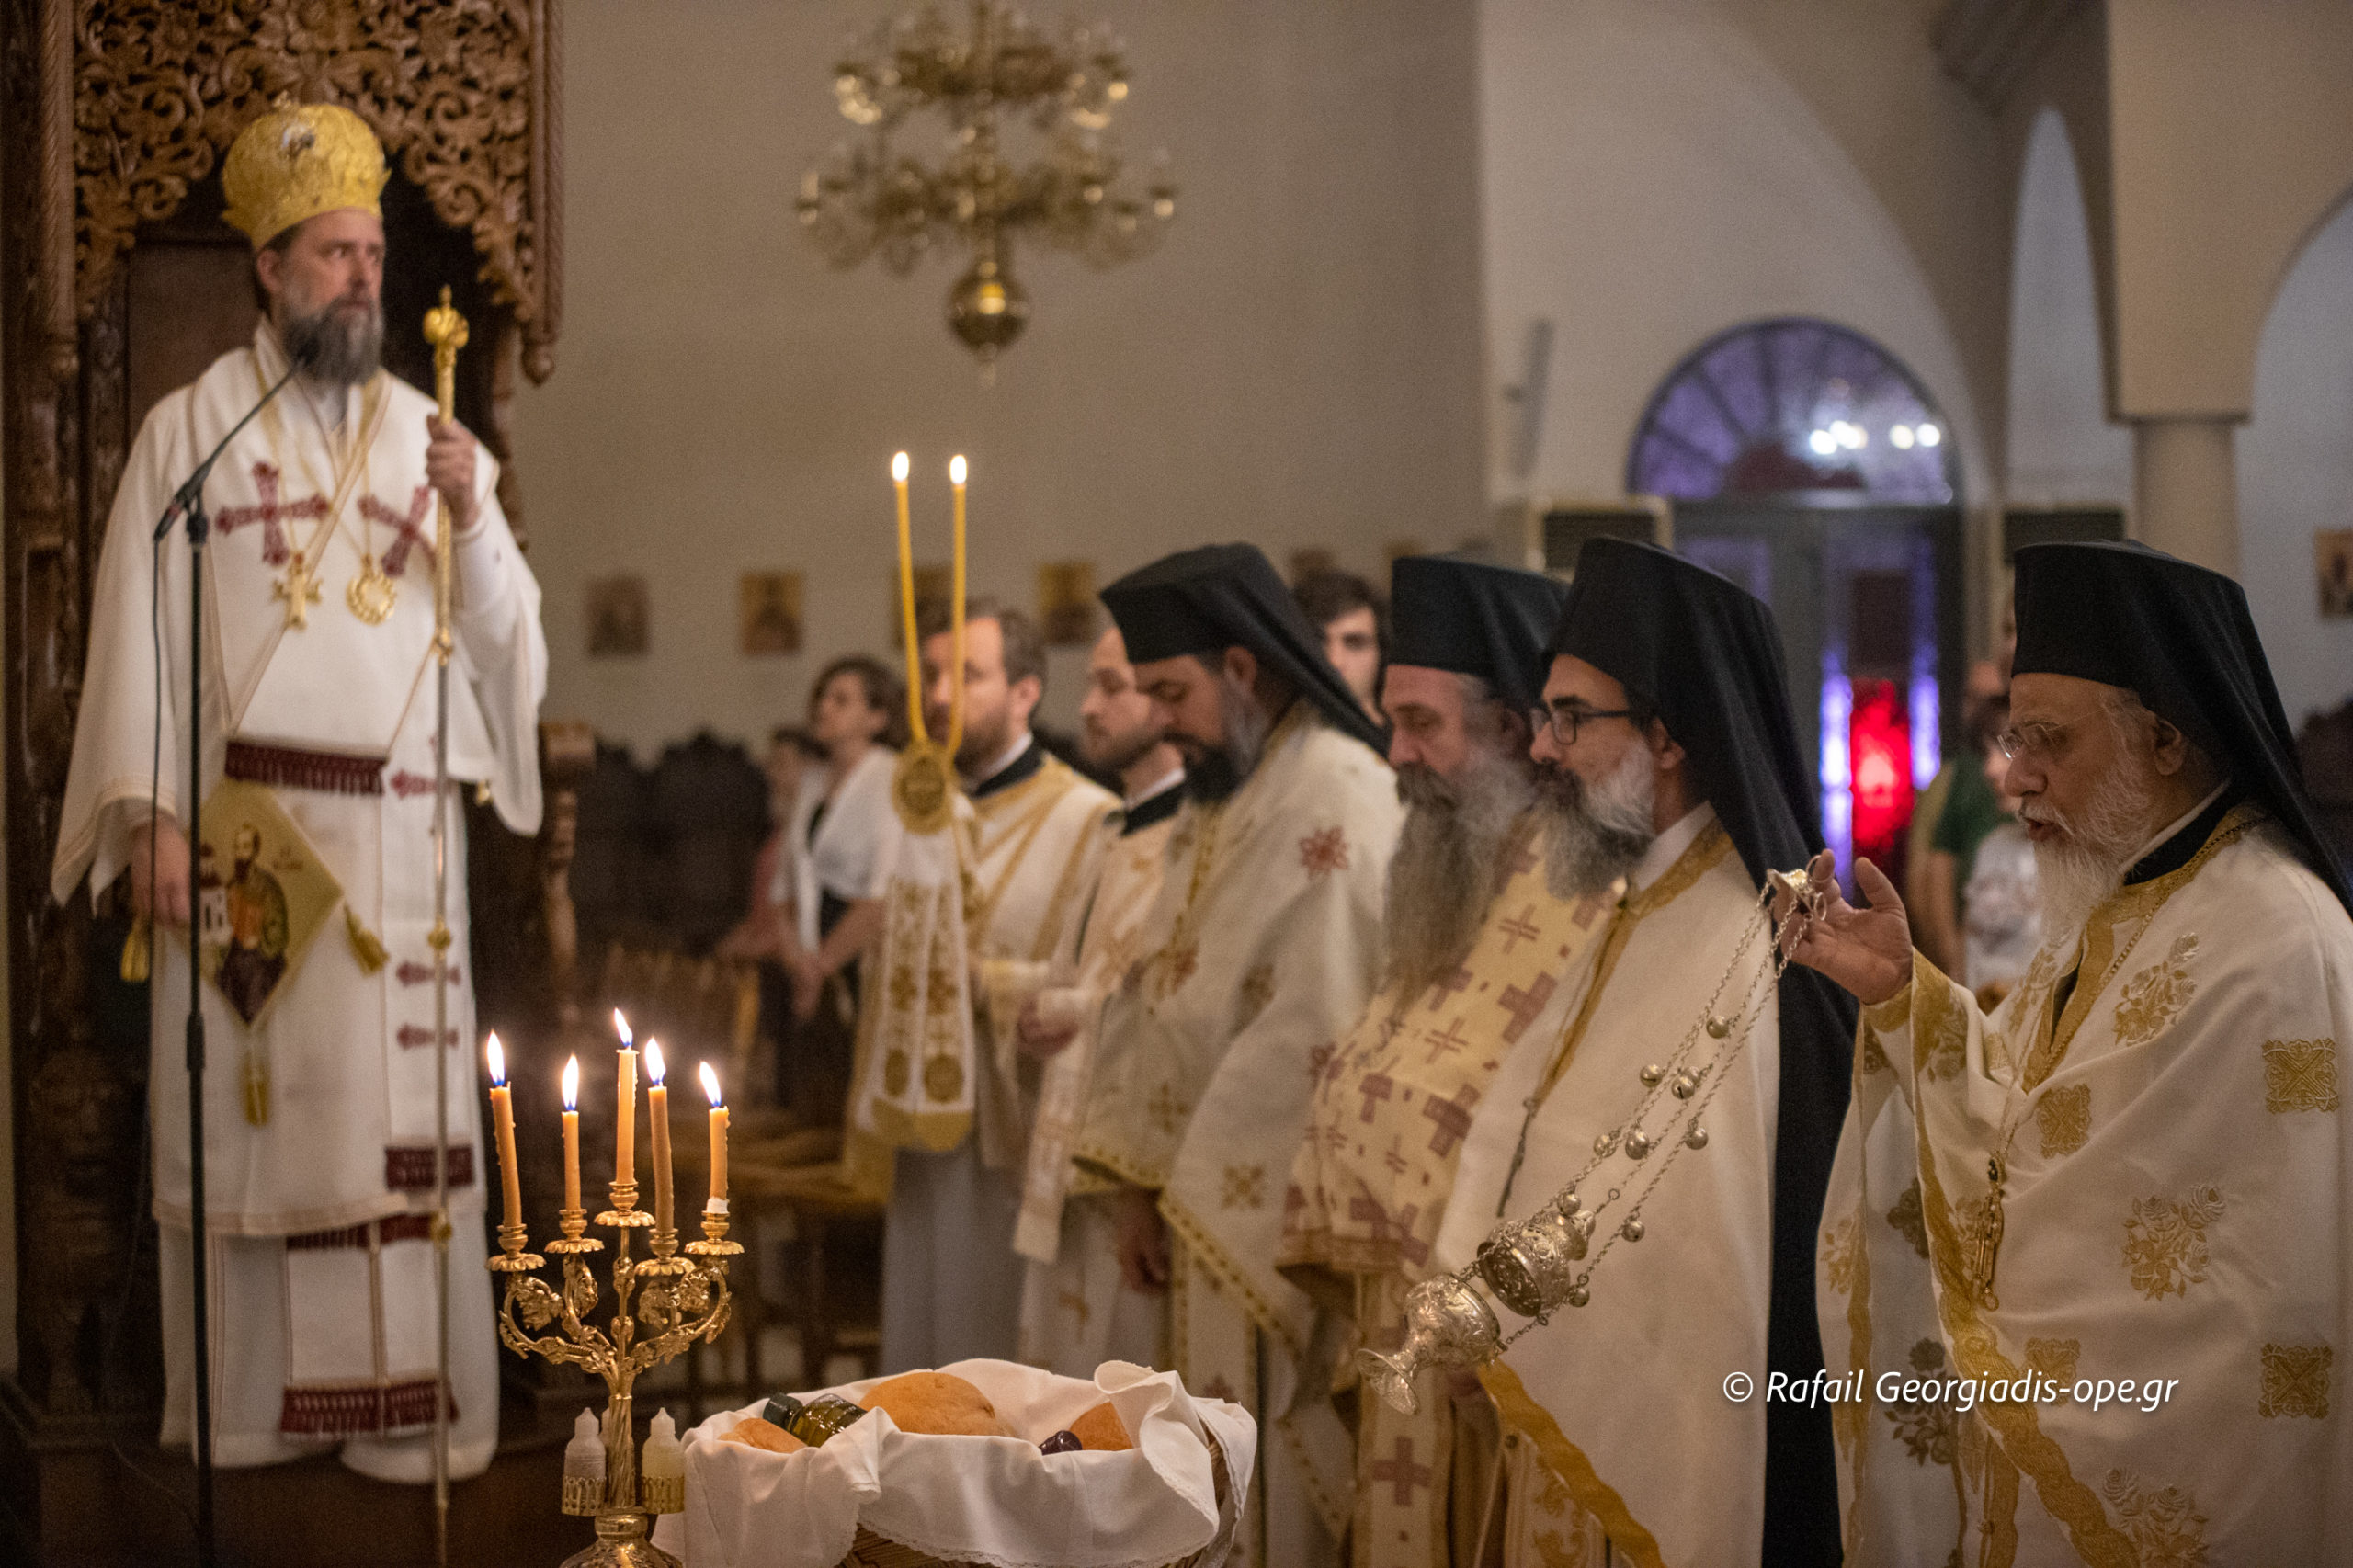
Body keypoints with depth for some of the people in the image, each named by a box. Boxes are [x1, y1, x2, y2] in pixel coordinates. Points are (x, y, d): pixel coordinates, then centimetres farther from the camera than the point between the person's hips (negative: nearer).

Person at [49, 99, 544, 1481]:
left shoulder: (431, 438, 13)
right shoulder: (192, 428, 4)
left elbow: (505, 636, 9)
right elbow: (139, 627, 0)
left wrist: (472, 521, -9)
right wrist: (151, 814, -9)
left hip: (398, 832, 2)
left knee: (398, 1104, 0)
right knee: (244, 1096, 1)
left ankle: (404, 1402, 5)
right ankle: (248, 1402, 9)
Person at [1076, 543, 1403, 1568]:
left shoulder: (1334, 798, -16)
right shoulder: (1216, 800, 14)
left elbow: (1315, 1030, -20)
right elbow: (1158, 995, 14)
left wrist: (1207, 1192, -13)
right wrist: (1143, 1185, 7)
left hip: (1278, 1209, -9)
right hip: (1213, 1199, 9)